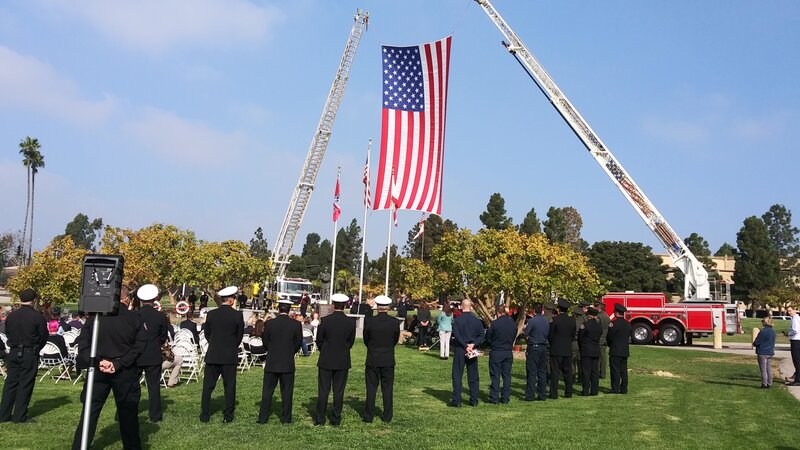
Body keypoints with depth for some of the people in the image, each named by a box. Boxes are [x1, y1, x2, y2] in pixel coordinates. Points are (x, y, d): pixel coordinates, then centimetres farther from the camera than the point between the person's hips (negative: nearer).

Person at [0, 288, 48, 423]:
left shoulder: (11, 316, 2)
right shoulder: (38, 316, -12)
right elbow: (44, 337, -5)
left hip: (13, 352, 5)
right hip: (30, 354, -5)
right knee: (25, 384, 2)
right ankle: (19, 416, 4)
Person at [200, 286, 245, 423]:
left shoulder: (211, 314, -3)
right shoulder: (237, 315, -8)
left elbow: (206, 333, 7)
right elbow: (240, 335, 0)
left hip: (212, 355, 2)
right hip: (230, 356, -1)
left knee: (208, 386, 9)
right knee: (229, 386, 7)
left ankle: (205, 415, 12)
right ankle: (228, 416, 10)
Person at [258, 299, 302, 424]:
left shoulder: (269, 324, -6)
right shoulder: (296, 324, -7)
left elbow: (265, 342, 3)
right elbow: (298, 343, 1)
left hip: (271, 362, 1)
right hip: (288, 363, -1)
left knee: (267, 391, 9)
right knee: (286, 391, 8)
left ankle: (263, 417, 12)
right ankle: (286, 418, 12)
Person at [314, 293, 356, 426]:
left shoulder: (325, 320, -11)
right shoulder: (351, 322, -6)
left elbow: (319, 340, -2)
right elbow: (351, 341, 4)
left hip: (326, 360, -1)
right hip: (343, 361, 1)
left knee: (323, 390, 6)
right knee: (339, 391, 8)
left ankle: (320, 419, 11)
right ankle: (336, 419, 13)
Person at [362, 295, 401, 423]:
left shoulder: (369, 321, -12)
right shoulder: (395, 322, -8)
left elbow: (366, 340, 0)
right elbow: (396, 340, 3)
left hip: (372, 360, -1)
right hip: (388, 360, 1)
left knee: (371, 388, 7)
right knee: (387, 388, 10)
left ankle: (368, 416, 11)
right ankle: (387, 416, 15)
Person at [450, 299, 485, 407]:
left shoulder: (457, 320, -8)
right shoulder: (477, 321, 2)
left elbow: (457, 335, -15)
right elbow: (481, 336, -3)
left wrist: (466, 346, -12)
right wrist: (473, 345, -9)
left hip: (460, 350, -3)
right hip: (473, 350, 3)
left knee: (457, 376, 2)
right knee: (473, 376, 10)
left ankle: (456, 400, 1)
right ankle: (474, 400, 14)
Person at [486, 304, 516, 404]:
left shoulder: (494, 323, -15)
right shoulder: (513, 323, -1)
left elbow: (488, 338, -6)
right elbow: (514, 337, 9)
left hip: (496, 352, -4)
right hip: (509, 353, 4)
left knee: (495, 376, 3)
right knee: (507, 375, 11)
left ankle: (494, 398, 5)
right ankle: (505, 398, 14)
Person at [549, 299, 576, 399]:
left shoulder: (555, 319, -12)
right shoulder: (572, 320, 2)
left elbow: (550, 335, -5)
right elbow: (573, 335, 9)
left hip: (556, 350, -4)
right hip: (568, 350, 4)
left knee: (555, 372, -1)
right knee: (568, 372, 12)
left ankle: (554, 394, -1)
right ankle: (568, 393, 16)